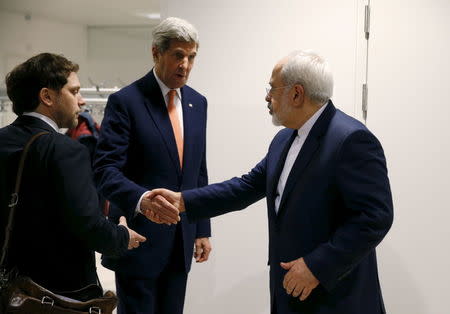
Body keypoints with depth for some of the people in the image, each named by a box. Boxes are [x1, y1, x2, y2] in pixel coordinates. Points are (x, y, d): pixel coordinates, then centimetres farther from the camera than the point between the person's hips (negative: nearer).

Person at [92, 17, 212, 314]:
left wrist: (203, 229, 11)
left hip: (182, 239, 6)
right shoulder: (125, 101, -11)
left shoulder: (198, 102, 8)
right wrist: (141, 199, -37)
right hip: (138, 237, -5)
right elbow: (106, 169, -19)